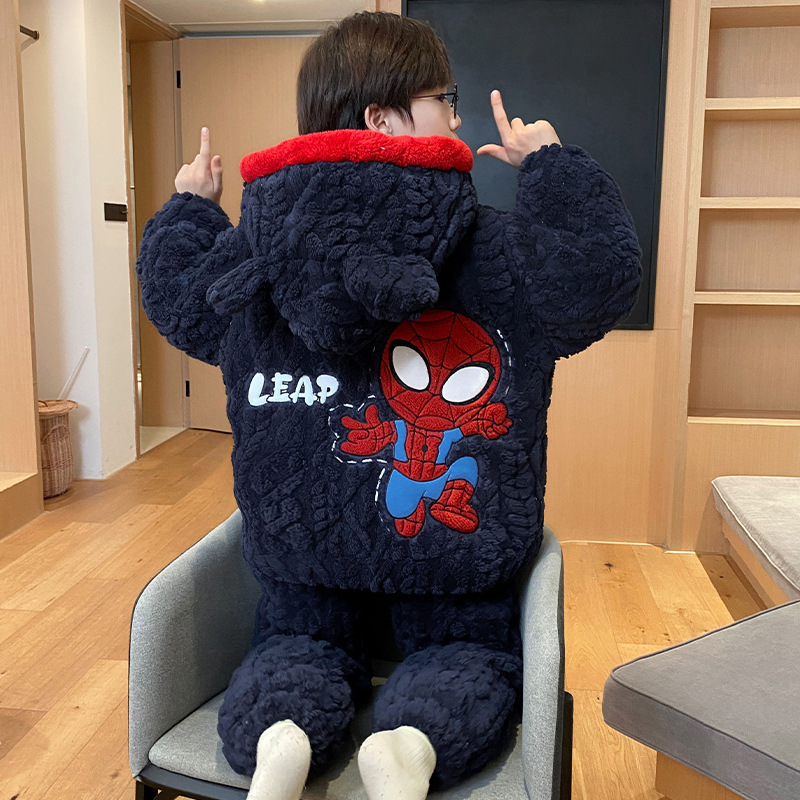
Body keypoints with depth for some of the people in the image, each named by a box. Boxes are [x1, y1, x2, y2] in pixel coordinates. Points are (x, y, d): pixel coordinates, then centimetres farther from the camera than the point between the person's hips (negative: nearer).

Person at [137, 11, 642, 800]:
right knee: (470, 648, 19)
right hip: (451, 551, -2)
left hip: (302, 541, 3)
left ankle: (277, 736, -12)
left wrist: (187, 209, 31)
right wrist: (553, 165, 11)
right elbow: (607, 268, 0)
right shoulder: (502, 252, -12)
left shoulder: (246, 257, -4)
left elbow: (175, 291, 13)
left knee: (298, 638, 24)